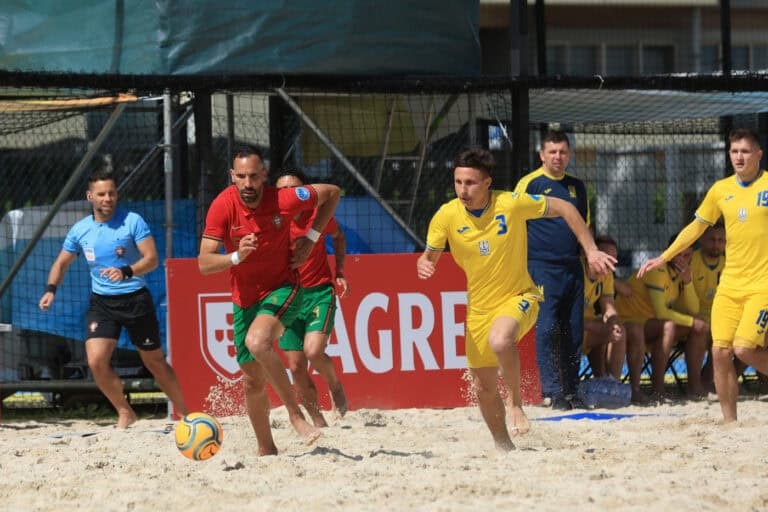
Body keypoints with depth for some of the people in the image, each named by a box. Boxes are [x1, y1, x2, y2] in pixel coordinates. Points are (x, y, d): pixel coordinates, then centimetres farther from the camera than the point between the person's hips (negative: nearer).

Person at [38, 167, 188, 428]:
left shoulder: (132, 221, -10)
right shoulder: (80, 230, 2)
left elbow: (152, 259, -15)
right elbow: (61, 263, 13)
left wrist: (126, 272, -32)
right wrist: (51, 289, -5)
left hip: (135, 299, -3)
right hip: (101, 301, 3)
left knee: (155, 362, 6)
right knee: (96, 361, -15)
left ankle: (183, 413, 25)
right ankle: (125, 413, 6)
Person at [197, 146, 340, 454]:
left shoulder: (284, 200, -18)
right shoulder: (222, 207, -16)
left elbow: (331, 193, 2)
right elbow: (204, 264, -18)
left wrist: (311, 238, -4)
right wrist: (236, 257, -36)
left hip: (283, 289, -3)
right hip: (245, 298, 3)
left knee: (257, 341, -33)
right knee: (253, 381, 9)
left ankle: (294, 413, -20)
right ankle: (266, 450, 26)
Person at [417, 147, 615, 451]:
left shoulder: (511, 204, -18)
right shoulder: (447, 216, -11)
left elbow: (564, 209, -5)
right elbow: (429, 256, 4)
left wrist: (591, 251, -8)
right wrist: (423, 266, -21)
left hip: (518, 297, -4)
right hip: (479, 308, 4)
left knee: (500, 341, -37)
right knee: (483, 387, 9)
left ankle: (516, 402, -12)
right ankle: (503, 446, 33)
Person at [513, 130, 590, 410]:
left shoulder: (577, 186, 15)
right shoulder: (530, 184, -2)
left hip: (573, 268, 5)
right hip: (542, 268, -5)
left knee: (573, 331, 5)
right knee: (547, 329, -11)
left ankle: (571, 390, 11)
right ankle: (553, 391, -11)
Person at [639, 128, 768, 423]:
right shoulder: (721, 190, 9)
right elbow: (696, 227, 18)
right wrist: (663, 258, 16)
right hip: (730, 284, 5)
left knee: (744, 349, -18)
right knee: (720, 351, -4)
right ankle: (729, 420, 6)